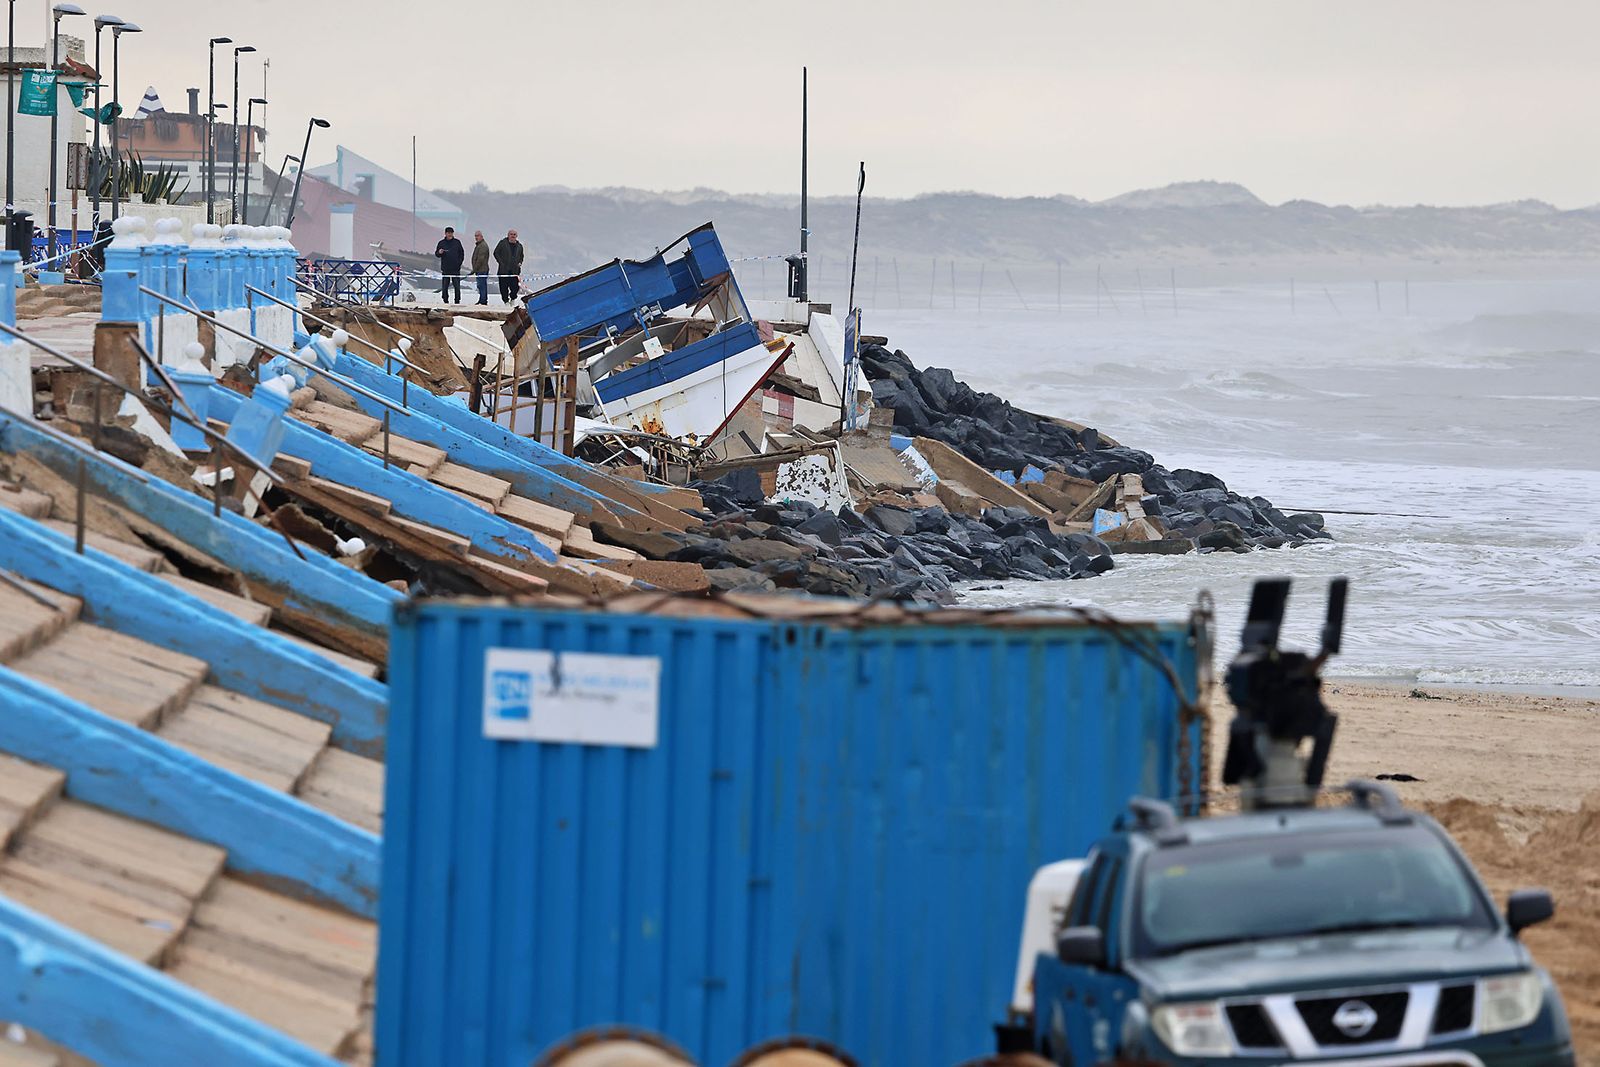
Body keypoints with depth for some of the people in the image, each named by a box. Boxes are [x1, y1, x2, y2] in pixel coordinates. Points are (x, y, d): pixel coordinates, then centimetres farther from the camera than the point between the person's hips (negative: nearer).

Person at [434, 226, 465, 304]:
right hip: (445, 269, 0)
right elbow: (436, 254, 9)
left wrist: (459, 262, 1)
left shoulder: (457, 242, 7)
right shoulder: (441, 243, 6)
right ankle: (445, 300, 6)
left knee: (457, 286, -1)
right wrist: (439, 253, -14)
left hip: (456, 269, 0)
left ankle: (457, 300, 5)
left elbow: (462, 253, 12)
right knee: (444, 286, -1)